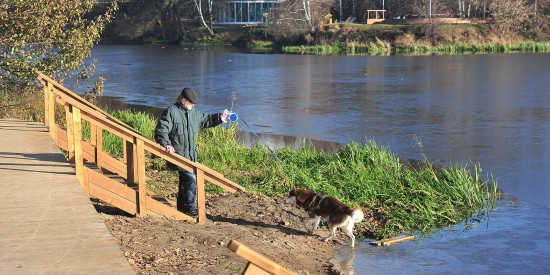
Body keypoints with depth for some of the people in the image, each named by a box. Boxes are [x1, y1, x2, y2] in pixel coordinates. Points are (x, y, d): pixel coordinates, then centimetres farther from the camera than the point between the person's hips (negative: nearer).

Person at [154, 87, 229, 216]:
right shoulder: (171, 112, -12)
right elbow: (160, 131, -15)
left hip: (190, 154, 8)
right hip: (177, 154, -8)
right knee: (191, 178, -17)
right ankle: (190, 208, -11)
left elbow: (205, 120, 27)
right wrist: (166, 144, -30)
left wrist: (219, 118, 12)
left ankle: (182, 207, 27)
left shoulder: (194, 112, 11)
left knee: (185, 180, 16)